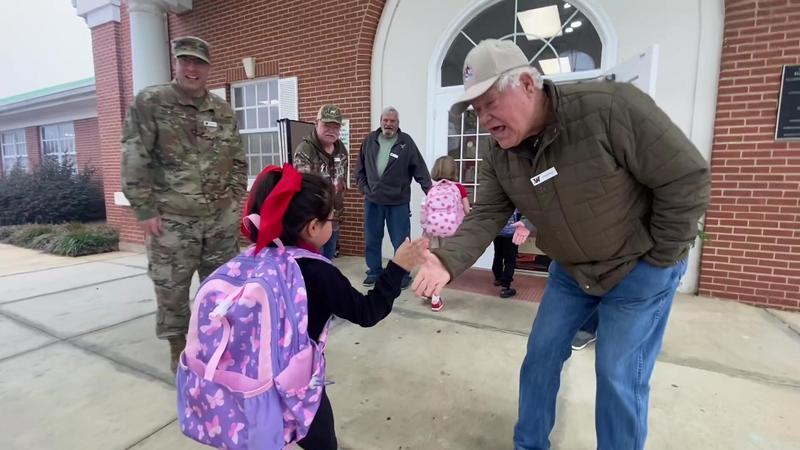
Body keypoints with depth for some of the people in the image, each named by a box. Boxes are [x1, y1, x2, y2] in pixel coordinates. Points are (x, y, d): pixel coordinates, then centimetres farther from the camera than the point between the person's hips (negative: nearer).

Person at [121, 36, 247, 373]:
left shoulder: (223, 111, 9)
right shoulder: (149, 102, -3)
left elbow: (238, 160, 14)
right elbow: (134, 162, -7)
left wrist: (236, 198, 5)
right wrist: (145, 211, -10)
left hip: (221, 218, 4)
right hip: (171, 220, -3)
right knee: (171, 289, 8)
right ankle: (178, 348, 29)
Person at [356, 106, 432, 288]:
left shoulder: (406, 142, -4)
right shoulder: (369, 140, 5)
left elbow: (420, 170, -5)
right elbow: (360, 168, 12)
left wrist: (430, 192, -8)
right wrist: (363, 188, 4)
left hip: (398, 202, -3)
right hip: (372, 200, 4)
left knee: (400, 241, 5)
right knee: (372, 240, 13)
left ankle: (403, 274, 20)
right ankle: (374, 272, 29)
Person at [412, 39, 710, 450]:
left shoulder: (610, 107, -27)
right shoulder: (498, 158, -11)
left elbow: (686, 178, -21)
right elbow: (485, 217, -14)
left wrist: (658, 260, -14)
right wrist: (448, 261, -33)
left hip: (639, 270, -5)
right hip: (570, 271, 5)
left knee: (618, 377, 1)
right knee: (540, 355, 12)